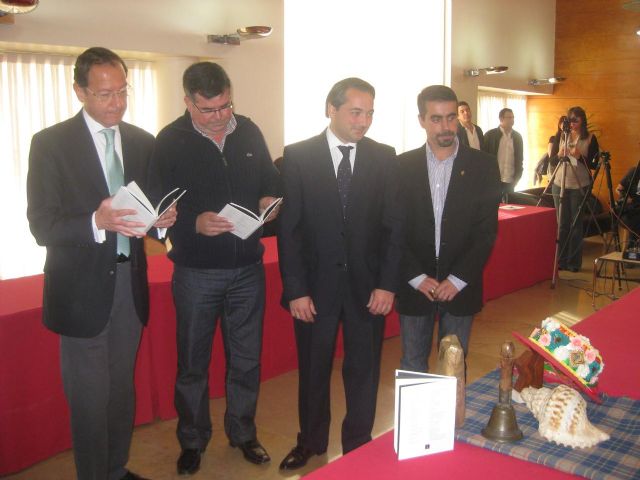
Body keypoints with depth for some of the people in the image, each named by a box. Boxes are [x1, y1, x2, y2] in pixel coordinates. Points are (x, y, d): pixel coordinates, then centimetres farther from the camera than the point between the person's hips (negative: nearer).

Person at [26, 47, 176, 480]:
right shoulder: (51, 143, -8)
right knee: (90, 395, 5)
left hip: (130, 282, 5)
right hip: (82, 287, -4)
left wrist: (161, 219, -11)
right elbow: (42, 226, -12)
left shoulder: (143, 142, 5)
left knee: (122, 387, 18)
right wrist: (96, 222, -29)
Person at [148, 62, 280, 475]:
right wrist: (195, 222, -28)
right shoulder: (170, 142, -7)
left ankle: (243, 432, 35)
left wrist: (270, 198, -9)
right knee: (193, 363, 12)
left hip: (248, 267, 3)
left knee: (246, 358, 15)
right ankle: (193, 441, 31)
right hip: (196, 271, -3)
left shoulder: (249, 131, 3)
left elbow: (270, 177, 13)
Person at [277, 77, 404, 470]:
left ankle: (359, 446, 33)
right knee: (313, 369, 15)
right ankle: (311, 442, 36)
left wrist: (387, 284, -6)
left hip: (367, 284, 1)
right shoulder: (298, 156, -5)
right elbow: (289, 228, -6)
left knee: (364, 370, 13)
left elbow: (394, 225, 1)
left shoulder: (384, 158, 1)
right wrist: (295, 289, -10)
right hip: (316, 283, -1)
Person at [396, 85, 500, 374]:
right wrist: (416, 277, -9)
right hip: (414, 286, 0)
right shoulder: (403, 165, 1)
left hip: (460, 287, 0)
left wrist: (457, 280, -10)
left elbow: (487, 229, -3)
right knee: (413, 365, 9)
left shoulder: (482, 165, 0)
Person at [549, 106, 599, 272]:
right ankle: (561, 260, 12)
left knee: (576, 224, 2)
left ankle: (574, 262, 9)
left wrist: (580, 156, -19)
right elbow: (551, 160, 5)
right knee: (562, 223, 5)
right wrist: (559, 155, -15)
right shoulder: (560, 136, 6)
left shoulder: (590, 138, -1)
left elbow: (594, 165, -3)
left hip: (580, 186, -2)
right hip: (559, 184, 2)